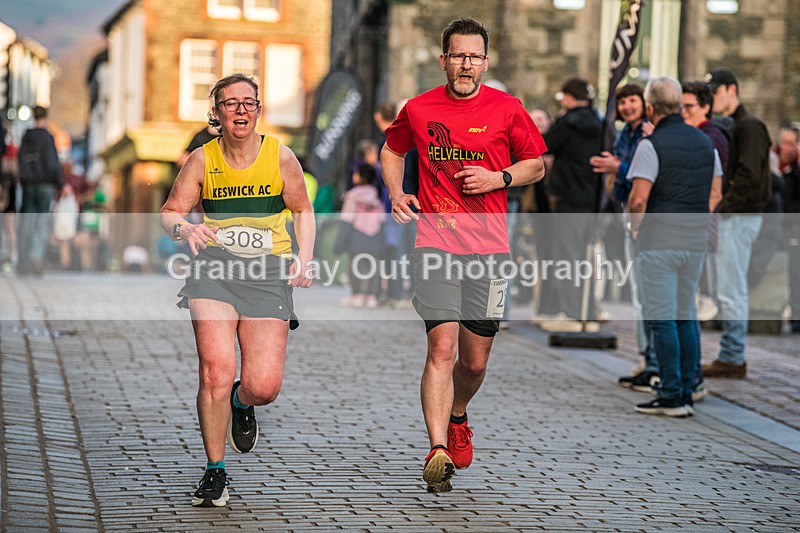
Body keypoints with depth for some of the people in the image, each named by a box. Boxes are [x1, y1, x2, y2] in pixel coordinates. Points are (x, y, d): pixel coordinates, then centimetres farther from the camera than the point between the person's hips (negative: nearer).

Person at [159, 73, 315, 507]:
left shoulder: (279, 156, 4)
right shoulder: (202, 159, 4)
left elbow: (302, 210, 16)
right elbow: (169, 212, 7)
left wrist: (304, 259, 2)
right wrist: (184, 228, -17)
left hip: (268, 272, 0)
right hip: (215, 265, 0)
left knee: (264, 386, -10)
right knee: (216, 370, -18)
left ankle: (241, 405, 31)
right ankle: (215, 472, 1)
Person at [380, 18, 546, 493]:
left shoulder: (507, 109, 2)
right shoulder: (418, 110, 4)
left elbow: (538, 165, 11)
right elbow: (392, 151, 23)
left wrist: (499, 178, -7)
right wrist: (396, 194, 6)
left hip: (489, 249, 1)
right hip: (435, 244, -1)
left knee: (475, 361, 9)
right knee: (442, 346, -17)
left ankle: (456, 418, 40)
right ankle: (438, 452, -18)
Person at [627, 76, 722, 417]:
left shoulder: (651, 145, -11)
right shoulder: (705, 141, 11)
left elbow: (638, 199, -16)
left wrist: (634, 227, 1)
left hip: (660, 243, -7)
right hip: (696, 241, 7)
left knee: (662, 318, -3)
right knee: (686, 316, 12)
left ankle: (671, 396, -4)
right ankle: (686, 394, 14)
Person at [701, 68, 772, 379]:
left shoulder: (748, 126, -10)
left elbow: (749, 175, -19)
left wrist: (723, 204, -17)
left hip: (739, 217, -10)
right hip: (727, 216, 10)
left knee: (731, 291, -8)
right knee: (730, 290, 11)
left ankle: (733, 358, -3)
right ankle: (731, 357, 16)